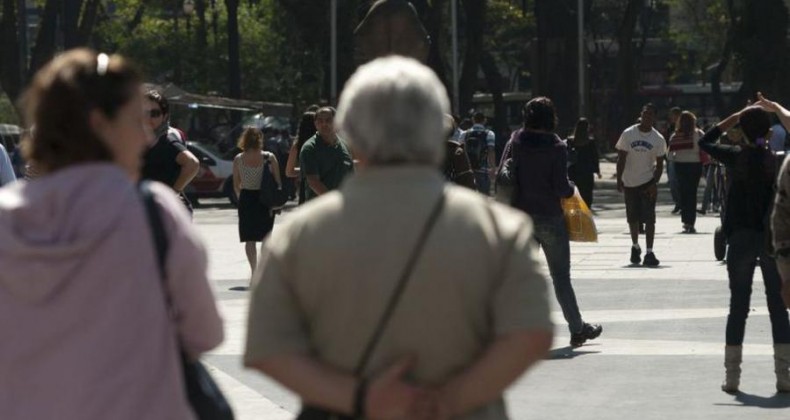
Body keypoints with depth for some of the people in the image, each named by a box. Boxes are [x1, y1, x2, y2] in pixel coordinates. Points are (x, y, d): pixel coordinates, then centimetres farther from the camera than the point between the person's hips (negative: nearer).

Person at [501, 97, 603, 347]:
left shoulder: (515, 144, 1)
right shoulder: (556, 148, -12)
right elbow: (560, 188, -16)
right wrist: (572, 189, 6)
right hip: (550, 218, -3)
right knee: (561, 277, 6)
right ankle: (577, 329, 12)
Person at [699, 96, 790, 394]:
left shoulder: (735, 157, -5)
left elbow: (704, 142, 12)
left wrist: (736, 116, 10)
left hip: (741, 238, 0)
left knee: (738, 307, 7)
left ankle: (732, 376, 6)